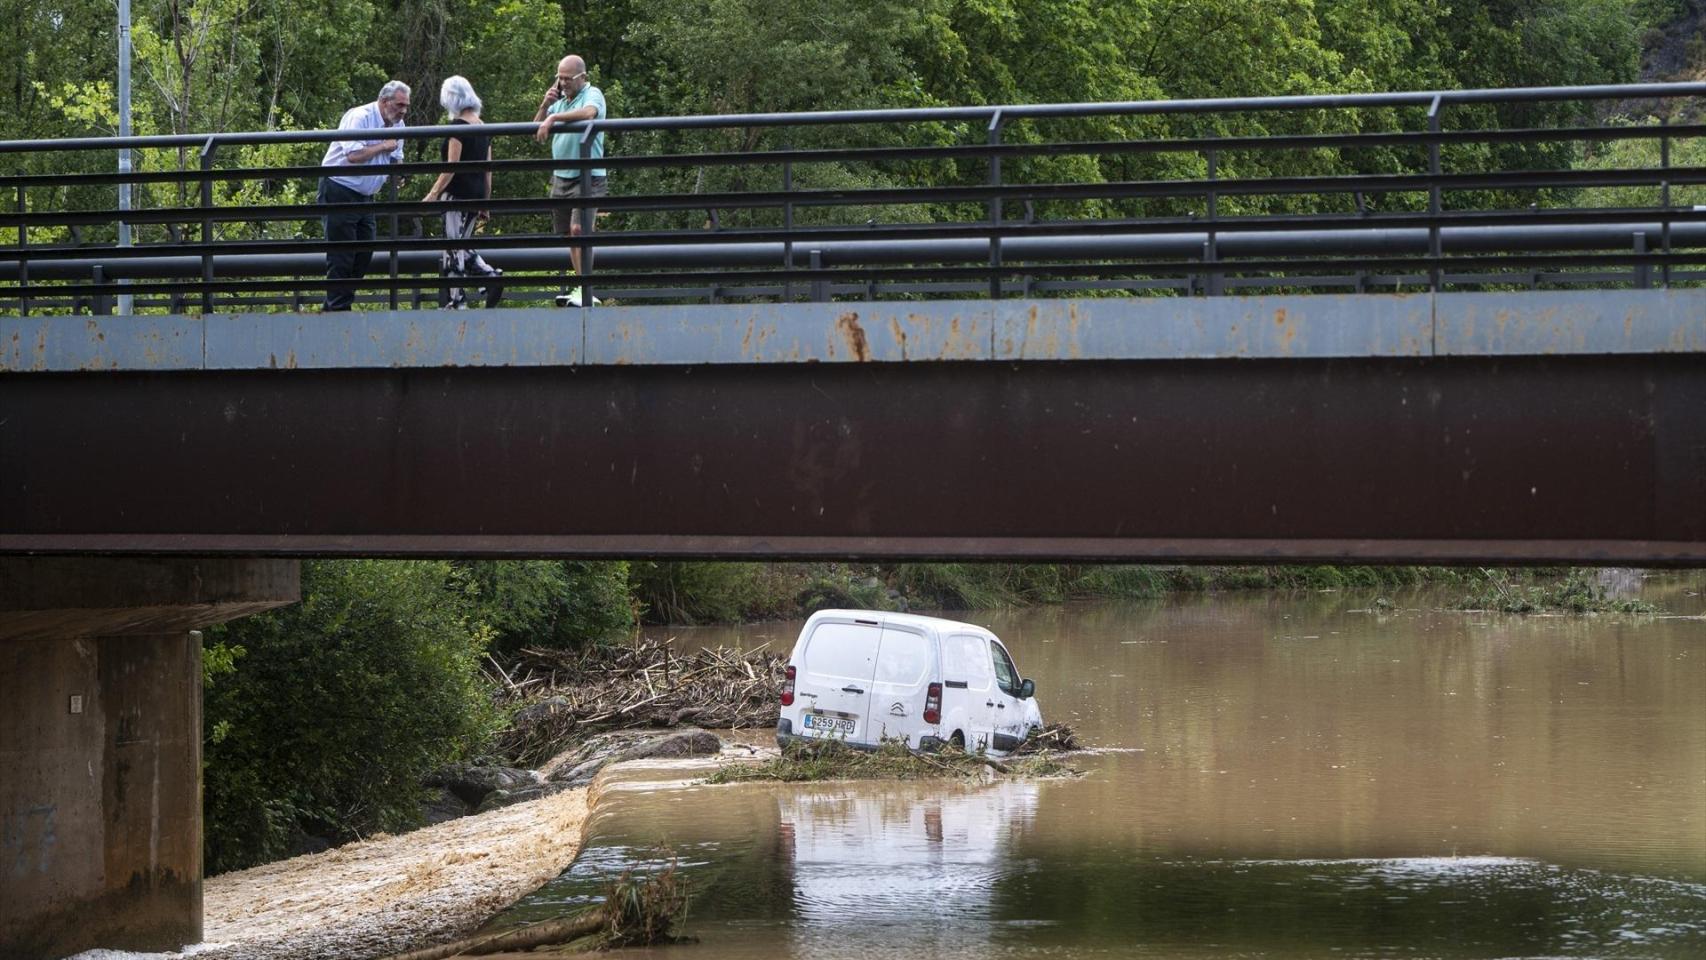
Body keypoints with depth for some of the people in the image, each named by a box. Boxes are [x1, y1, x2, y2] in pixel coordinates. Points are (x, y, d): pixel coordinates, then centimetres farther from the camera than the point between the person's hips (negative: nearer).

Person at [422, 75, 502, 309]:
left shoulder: (458, 126, -12)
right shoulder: (482, 127, 11)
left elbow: (451, 166, -17)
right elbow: (488, 169, 14)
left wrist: (433, 194, -15)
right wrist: (486, 202, 19)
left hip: (458, 193, -8)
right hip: (477, 194, 8)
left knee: (455, 248, -3)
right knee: (461, 246, 18)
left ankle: (457, 301, -3)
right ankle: (491, 275, 2)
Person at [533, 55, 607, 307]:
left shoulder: (592, 94, -5)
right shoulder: (559, 100, 16)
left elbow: (588, 113, -30)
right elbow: (536, 133, 13)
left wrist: (553, 118, -31)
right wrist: (544, 106, -2)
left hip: (587, 175, -7)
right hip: (561, 176, 7)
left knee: (579, 229, -17)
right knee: (568, 234, 8)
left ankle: (584, 290, -17)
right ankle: (581, 287, 14)